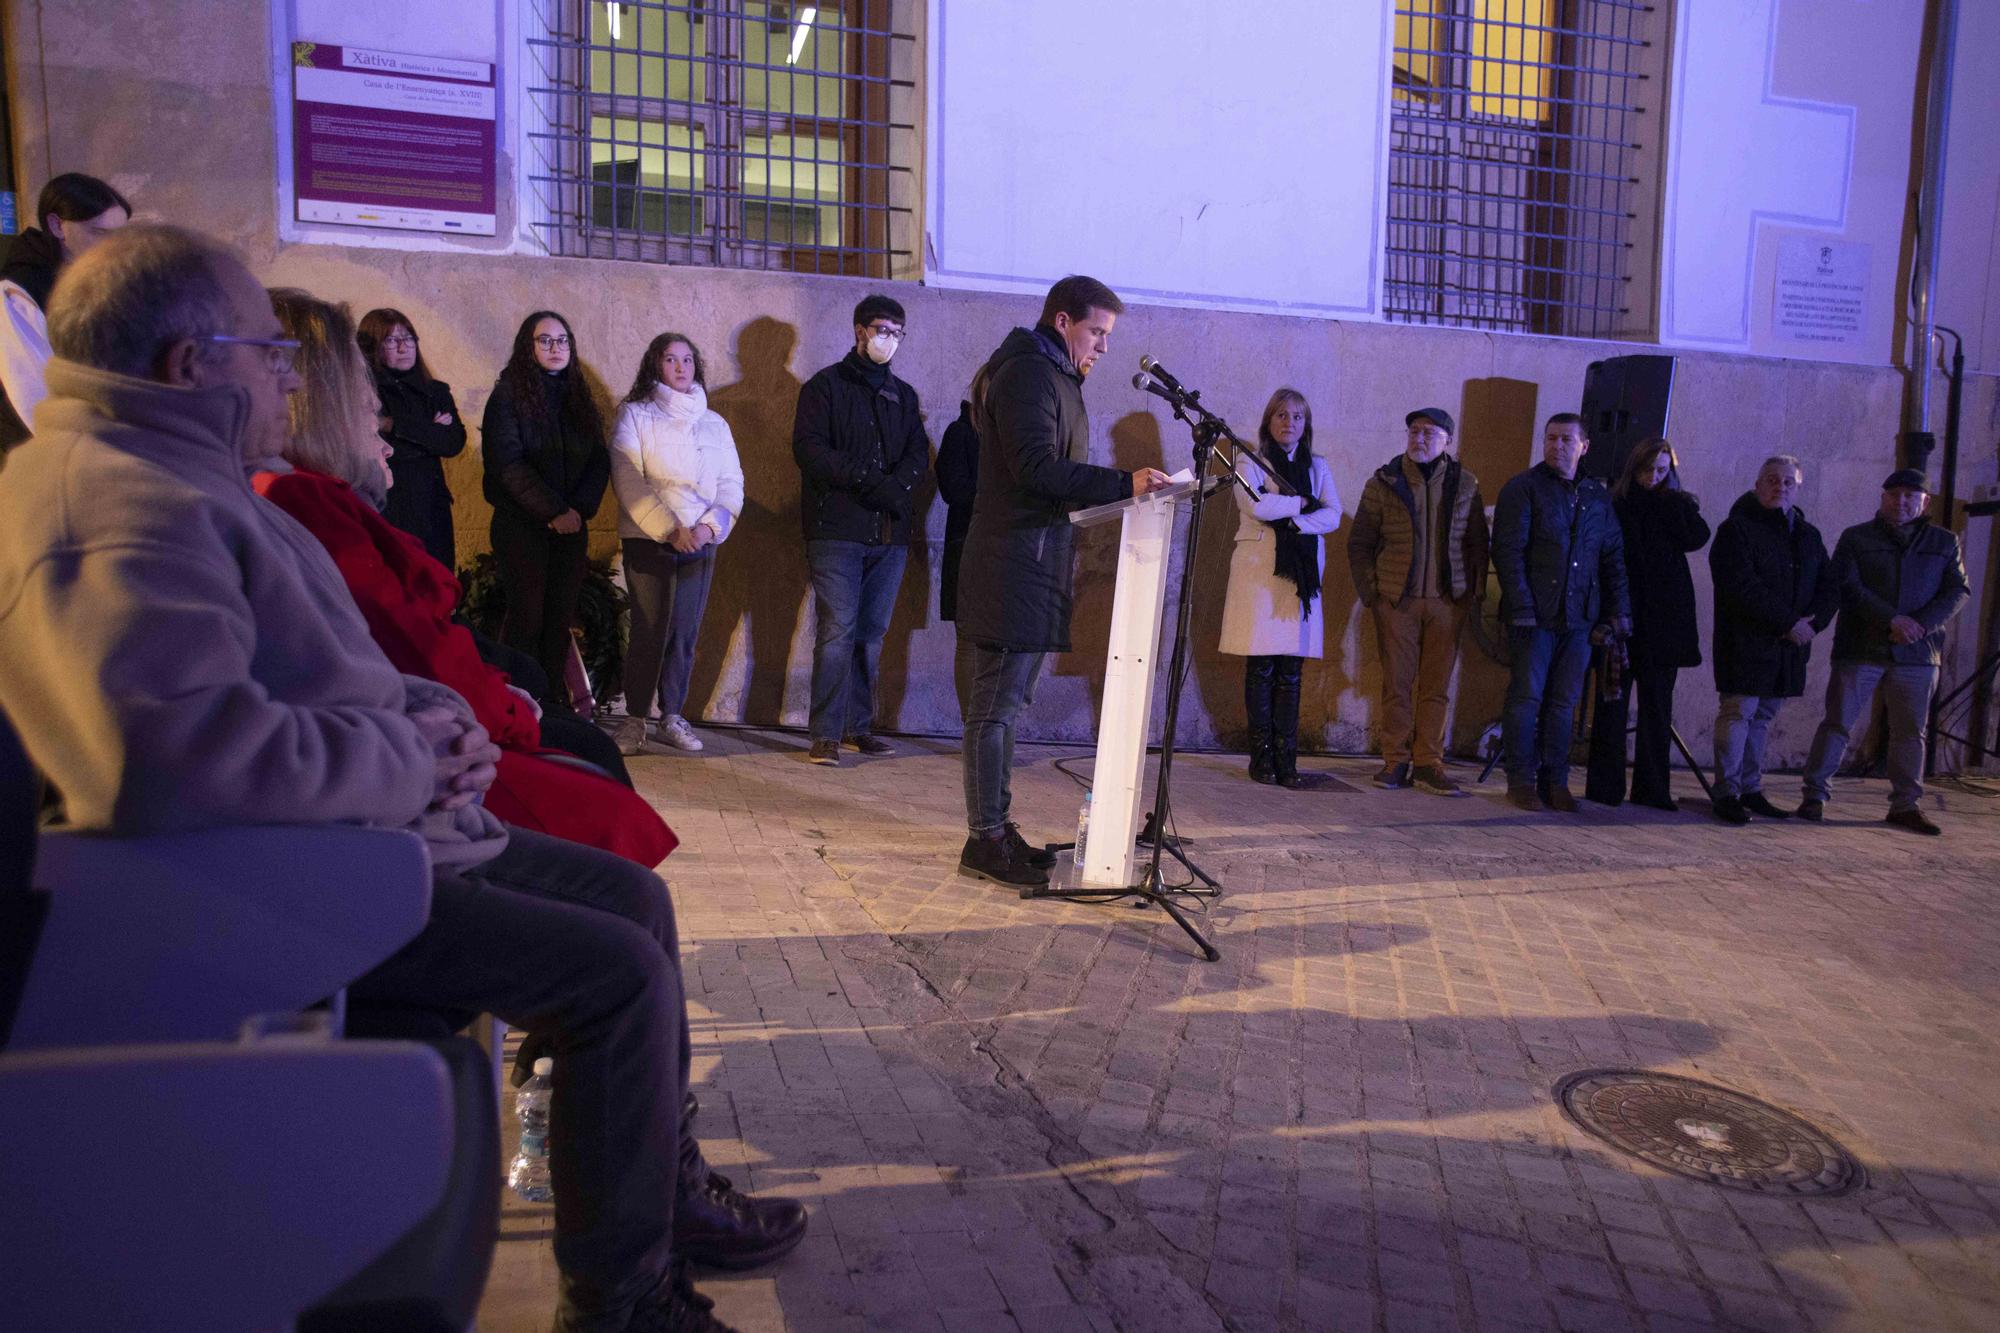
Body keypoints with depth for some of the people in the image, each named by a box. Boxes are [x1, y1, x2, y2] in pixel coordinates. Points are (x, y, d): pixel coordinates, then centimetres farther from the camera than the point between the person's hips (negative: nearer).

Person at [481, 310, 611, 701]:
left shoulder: (579, 399, 14)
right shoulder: (508, 396, 0)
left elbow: (599, 461, 7)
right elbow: (508, 463, -10)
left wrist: (579, 508, -9)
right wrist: (553, 511, -17)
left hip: (571, 526, 4)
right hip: (521, 525, -4)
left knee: (560, 620, 2)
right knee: (527, 617, -6)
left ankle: (549, 704, 8)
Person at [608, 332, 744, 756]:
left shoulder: (714, 424, 15)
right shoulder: (635, 415, 5)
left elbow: (732, 484, 10)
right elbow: (628, 480, -6)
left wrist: (710, 526, -8)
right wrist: (670, 529, -15)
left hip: (700, 543, 3)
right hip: (647, 540, -3)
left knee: (686, 633, 2)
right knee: (650, 630, -6)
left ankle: (672, 718, 10)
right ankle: (635, 720, 3)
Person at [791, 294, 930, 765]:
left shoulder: (903, 395, 21)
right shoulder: (825, 385, 6)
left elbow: (919, 453, 11)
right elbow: (808, 448, -6)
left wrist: (897, 485, -11)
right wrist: (869, 480, -15)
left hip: (890, 532, 5)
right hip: (837, 528, -4)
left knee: (872, 633, 6)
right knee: (837, 630, -10)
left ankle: (859, 726, 15)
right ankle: (826, 734, -7)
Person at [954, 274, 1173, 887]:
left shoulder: (1053, 377, 23)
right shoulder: (1027, 374, -10)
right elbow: (1037, 470, -21)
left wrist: (1123, 490, 14)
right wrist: (1124, 482, -22)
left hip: (1036, 559, 11)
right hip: (1014, 561, -11)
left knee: (1005, 701, 12)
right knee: (996, 703, -7)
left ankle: (997, 825, 19)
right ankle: (985, 838, -2)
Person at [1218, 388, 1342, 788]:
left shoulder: (1317, 468, 18)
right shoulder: (1252, 464, 8)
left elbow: (1333, 515, 4)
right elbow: (1255, 505, -12)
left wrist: (1293, 523, -12)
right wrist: (1303, 502, -2)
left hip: (1300, 574, 3)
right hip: (1259, 571, -3)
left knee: (1290, 672, 0)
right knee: (1261, 669, -4)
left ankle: (1285, 759, 0)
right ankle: (1262, 757, 1)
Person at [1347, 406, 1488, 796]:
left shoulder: (1464, 485, 7)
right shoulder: (1383, 484, 3)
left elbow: (1478, 543, 12)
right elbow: (1359, 543, 6)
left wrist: (1474, 590, 3)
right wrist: (1370, 593, 0)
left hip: (1448, 602, 1)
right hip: (1396, 600, -1)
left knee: (1436, 686, 3)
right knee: (1397, 683, 2)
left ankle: (1428, 765, 8)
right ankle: (1395, 762, 10)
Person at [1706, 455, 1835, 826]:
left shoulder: (1809, 536, 17)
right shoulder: (1737, 529, -5)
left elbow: (1828, 587, 14)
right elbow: (1742, 587, -15)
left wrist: (1810, 622, -6)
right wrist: (1789, 623, -16)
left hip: (1789, 645, 6)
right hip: (1745, 643, -6)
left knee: (1763, 717, 10)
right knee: (1738, 713, -6)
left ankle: (1751, 789, 17)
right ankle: (1728, 792, -2)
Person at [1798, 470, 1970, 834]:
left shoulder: (1945, 542, 12)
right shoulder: (1856, 538, 5)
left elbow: (1959, 591, 5)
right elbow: (1845, 585, -7)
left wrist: (1921, 624, -12)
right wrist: (1892, 620, -17)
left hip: (1917, 654, 2)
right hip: (1859, 649, -2)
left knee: (1911, 731, 7)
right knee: (1838, 723, -2)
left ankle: (1906, 804, 17)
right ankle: (1815, 796, 3)